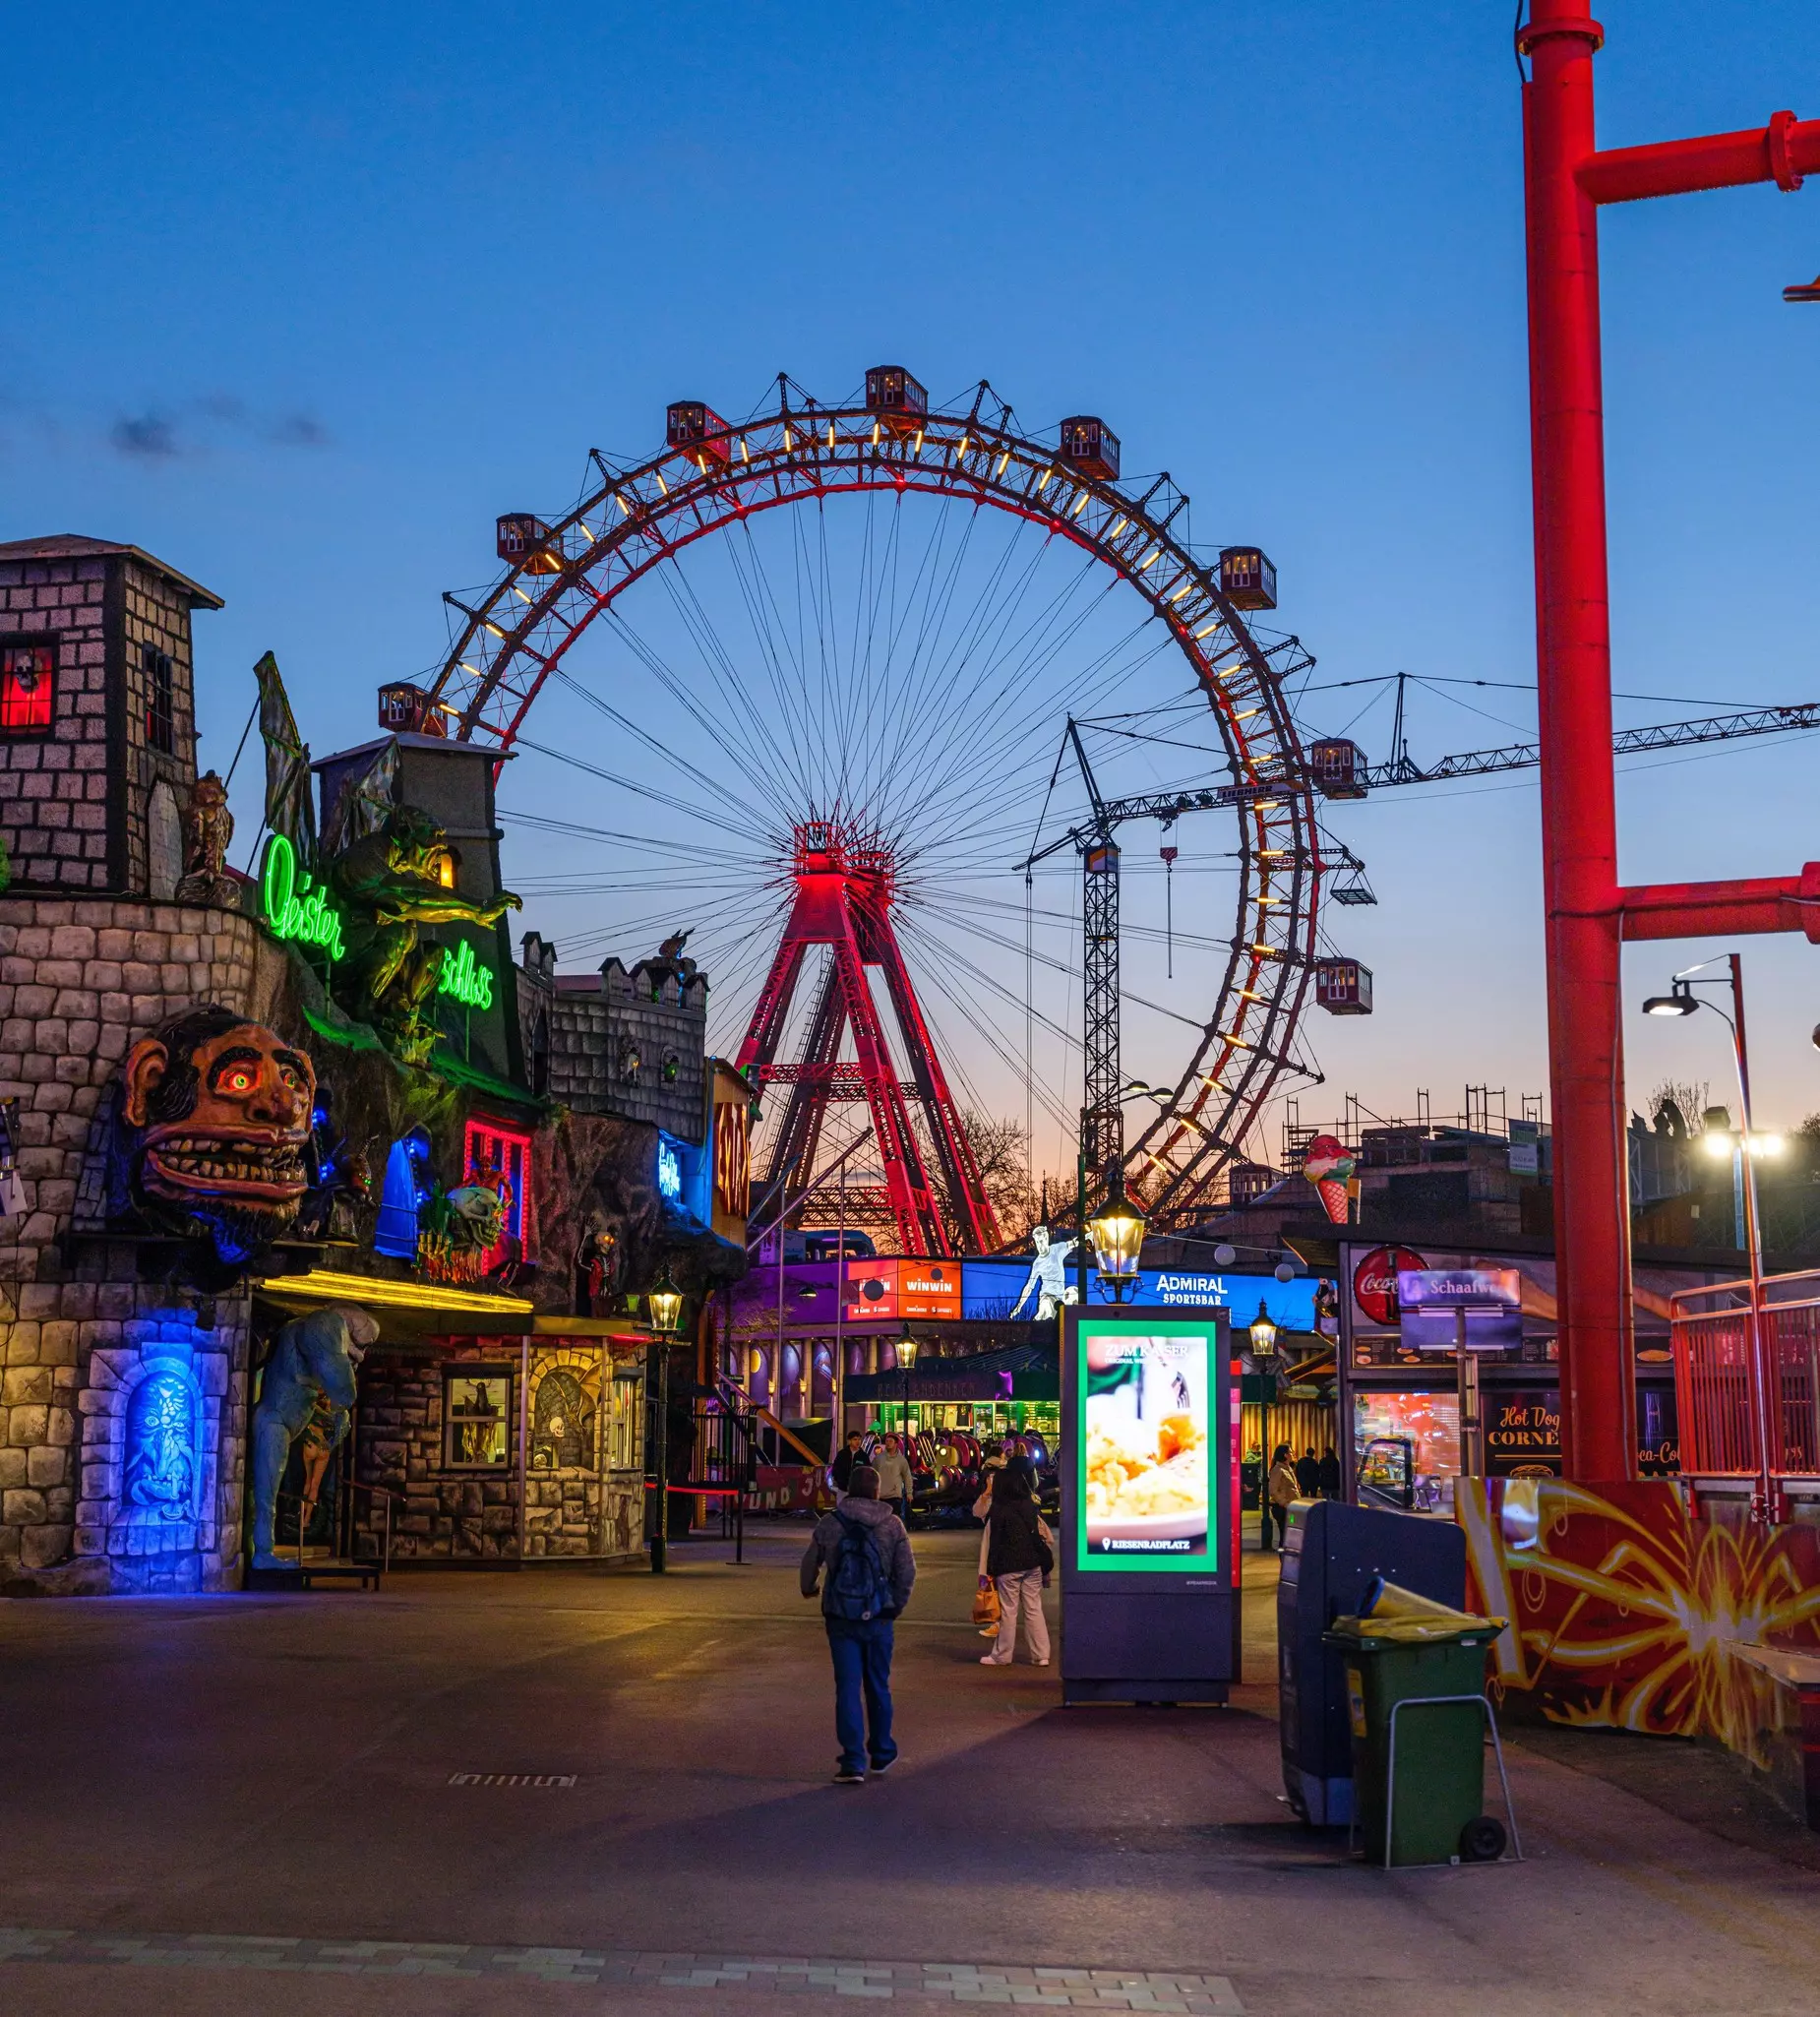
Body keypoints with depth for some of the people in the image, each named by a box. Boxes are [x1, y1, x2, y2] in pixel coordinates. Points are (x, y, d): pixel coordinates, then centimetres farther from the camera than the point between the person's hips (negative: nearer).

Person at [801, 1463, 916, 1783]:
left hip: (840, 1618, -1)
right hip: (878, 1617, 1)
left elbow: (810, 1563, 6)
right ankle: (881, 1753, 27)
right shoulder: (892, 1525, -4)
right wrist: (897, 1604, 10)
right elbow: (907, 1571, -6)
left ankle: (853, 1763, -2)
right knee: (878, 1687, 15)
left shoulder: (829, 1523, -4)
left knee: (847, 1688, 2)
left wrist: (808, 1589, 27)